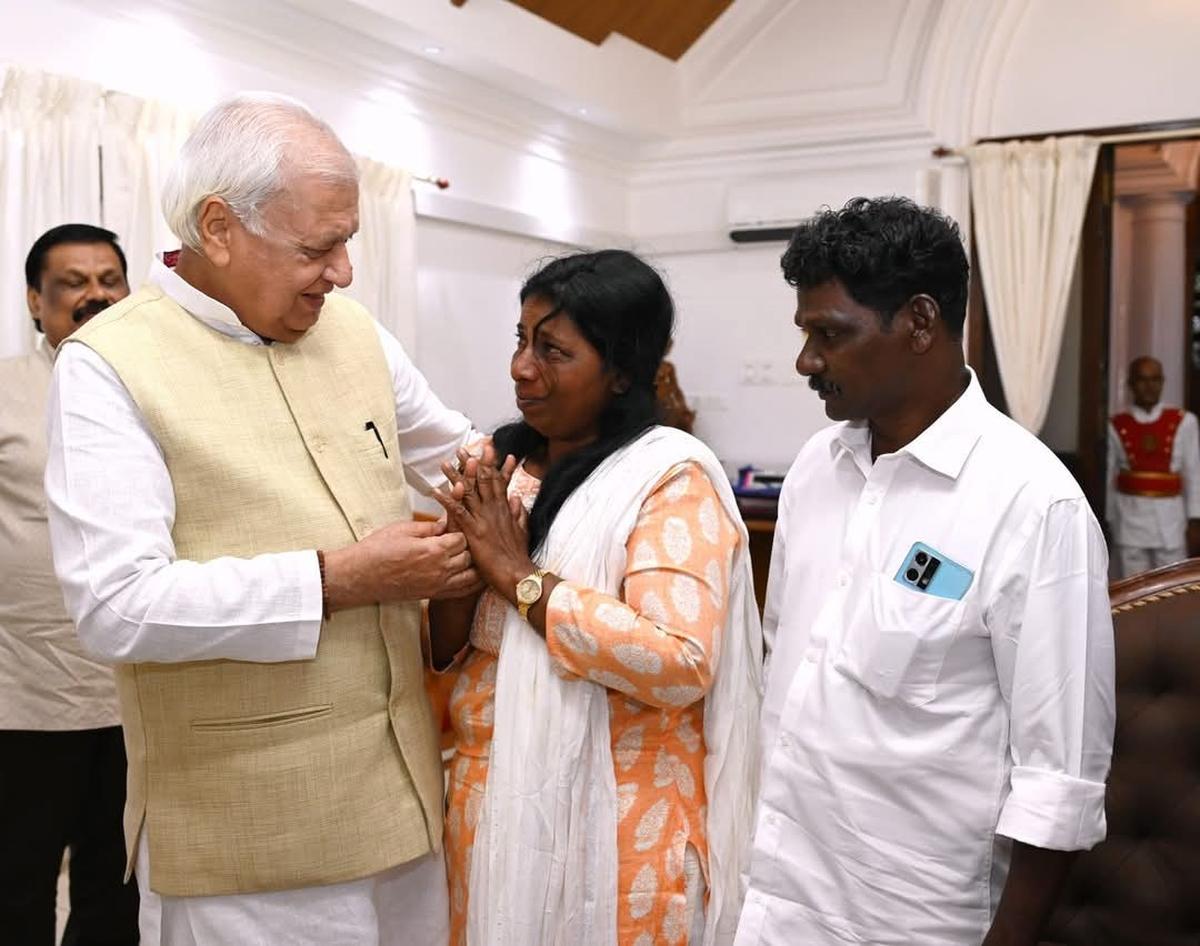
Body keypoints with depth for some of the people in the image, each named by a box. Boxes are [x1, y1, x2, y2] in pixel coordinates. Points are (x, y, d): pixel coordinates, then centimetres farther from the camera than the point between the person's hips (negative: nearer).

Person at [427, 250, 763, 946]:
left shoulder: (671, 478, -14)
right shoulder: (501, 464, 5)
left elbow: (681, 665, -25)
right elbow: (444, 650, 8)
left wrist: (519, 576, -20)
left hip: (608, 826, -6)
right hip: (487, 808, 6)